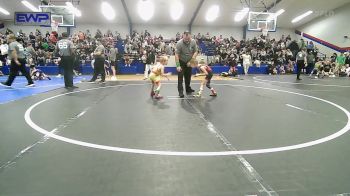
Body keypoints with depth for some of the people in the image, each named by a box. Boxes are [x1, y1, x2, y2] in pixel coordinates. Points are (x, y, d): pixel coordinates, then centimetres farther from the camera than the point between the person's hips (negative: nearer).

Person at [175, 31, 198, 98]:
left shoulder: (193, 42, -12)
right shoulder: (179, 43, -23)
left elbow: (196, 52, -8)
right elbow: (176, 54, -25)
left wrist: (191, 61, -17)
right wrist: (178, 65, -31)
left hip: (189, 62, 4)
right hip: (181, 62, -4)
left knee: (188, 76, 13)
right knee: (180, 76, -8)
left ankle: (188, 88, 29)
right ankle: (180, 91, -4)